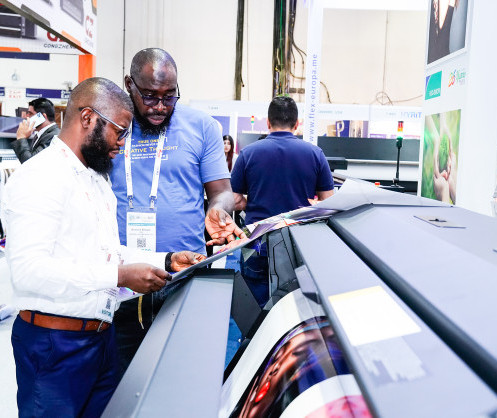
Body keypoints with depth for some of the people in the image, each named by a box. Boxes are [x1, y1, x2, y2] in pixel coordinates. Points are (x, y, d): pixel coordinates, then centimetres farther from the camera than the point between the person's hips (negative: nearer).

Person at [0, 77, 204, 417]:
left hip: (101, 335, 9)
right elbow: (30, 269, -25)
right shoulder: (39, 177, -15)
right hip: (55, 343, -8)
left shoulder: (98, 181, 16)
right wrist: (120, 276, -25)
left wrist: (166, 261, 4)